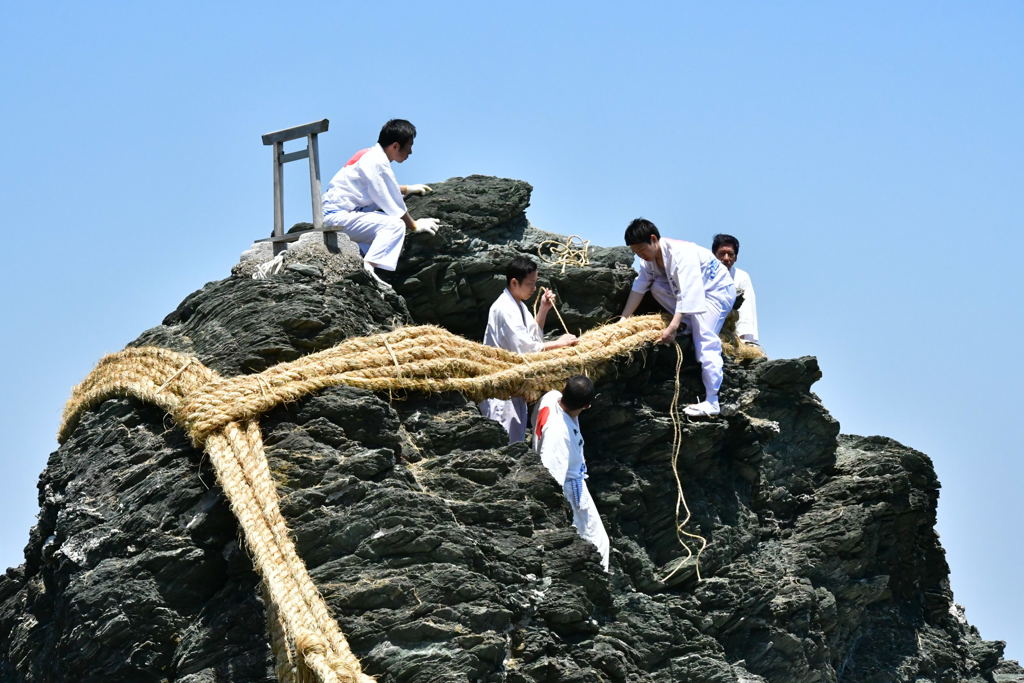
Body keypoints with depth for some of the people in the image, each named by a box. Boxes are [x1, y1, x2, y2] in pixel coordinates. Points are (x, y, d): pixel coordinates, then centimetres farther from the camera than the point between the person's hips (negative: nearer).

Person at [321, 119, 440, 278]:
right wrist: (414, 226, 0)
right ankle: (368, 267, -33)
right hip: (337, 216, -11)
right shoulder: (377, 163, -15)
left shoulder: (370, 155, 15)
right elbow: (393, 204, -12)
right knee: (395, 225, -22)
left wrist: (408, 189, 41)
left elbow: (383, 189, 34)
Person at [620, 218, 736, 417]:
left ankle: (712, 402, -20)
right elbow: (639, 287, 0)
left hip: (717, 290, -9)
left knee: (705, 343, -20)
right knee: (656, 287, -10)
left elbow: (688, 293, -38)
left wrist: (672, 327, -42)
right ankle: (687, 324, -2)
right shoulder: (651, 258, -6)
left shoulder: (681, 253, -32)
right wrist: (623, 319, -5)